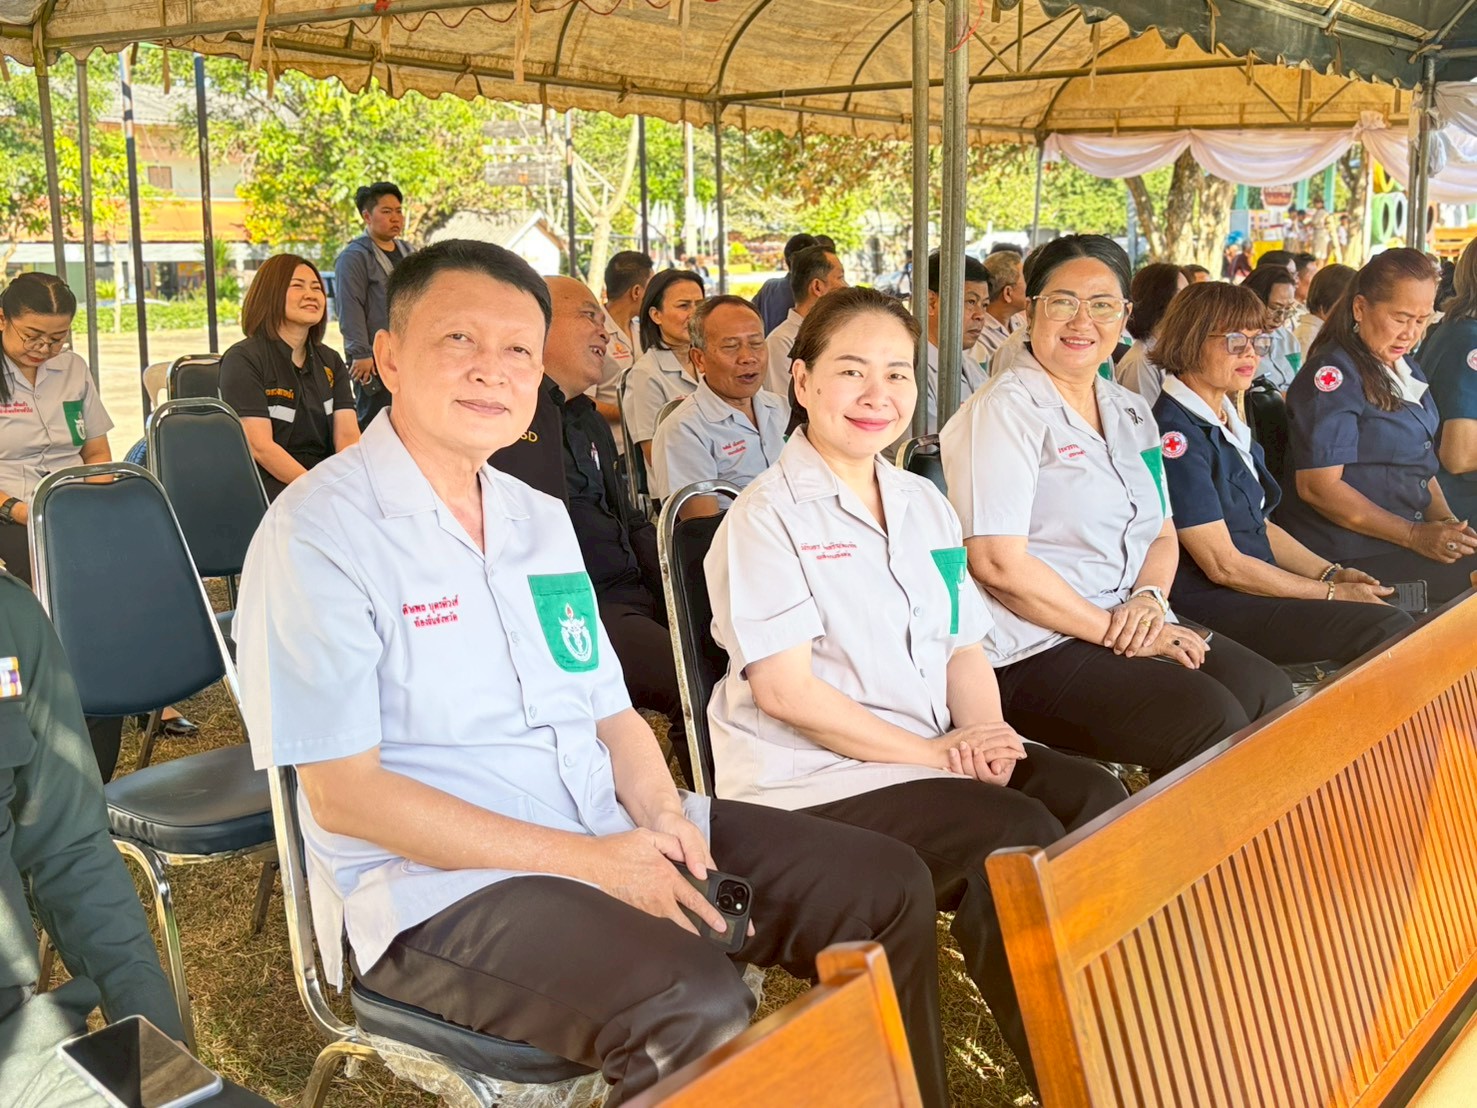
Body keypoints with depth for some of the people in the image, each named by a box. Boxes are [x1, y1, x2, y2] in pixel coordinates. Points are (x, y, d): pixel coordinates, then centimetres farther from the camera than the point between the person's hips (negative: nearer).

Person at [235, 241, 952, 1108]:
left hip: (615, 837, 8)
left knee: (889, 885, 1)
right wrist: (588, 863, -20)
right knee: (694, 1006, -33)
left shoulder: (541, 518, 14)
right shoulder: (319, 532, -11)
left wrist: (661, 810, -7)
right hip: (435, 885, -7)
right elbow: (341, 791, -16)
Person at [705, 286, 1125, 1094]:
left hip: (942, 749, 7)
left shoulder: (924, 504, 16)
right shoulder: (768, 516, -7)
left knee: (1096, 799, -17)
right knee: (1019, 838, -26)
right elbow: (784, 690, -14)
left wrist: (980, 732, -7)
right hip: (811, 775, -7)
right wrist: (931, 752, -16)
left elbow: (964, 649, 15)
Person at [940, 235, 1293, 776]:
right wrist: (1112, 630, -14)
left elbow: (1163, 534, 19)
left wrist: (1149, 598, -4)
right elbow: (998, 564, -17)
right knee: (1211, 722, -24)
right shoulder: (1007, 408, -9)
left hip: (1135, 627, 8)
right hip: (1033, 652, -8)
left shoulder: (1130, 411, 17)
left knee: (1272, 695, -13)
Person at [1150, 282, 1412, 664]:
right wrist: (1332, 593, -10)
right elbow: (1223, 565, -16)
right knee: (1389, 629, -21)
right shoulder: (1175, 434, -16)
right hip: (1208, 605, -9)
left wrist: (1334, 574, 5)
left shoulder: (1227, 421, 16)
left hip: (1257, 589, 9)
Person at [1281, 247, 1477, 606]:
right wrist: (1415, 535, -18)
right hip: (1348, 556, -9)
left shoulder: (1406, 370, 17)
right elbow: (1318, 486, -18)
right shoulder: (1333, 375, -12)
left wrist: (1446, 521, 2)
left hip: (1401, 542, 9)